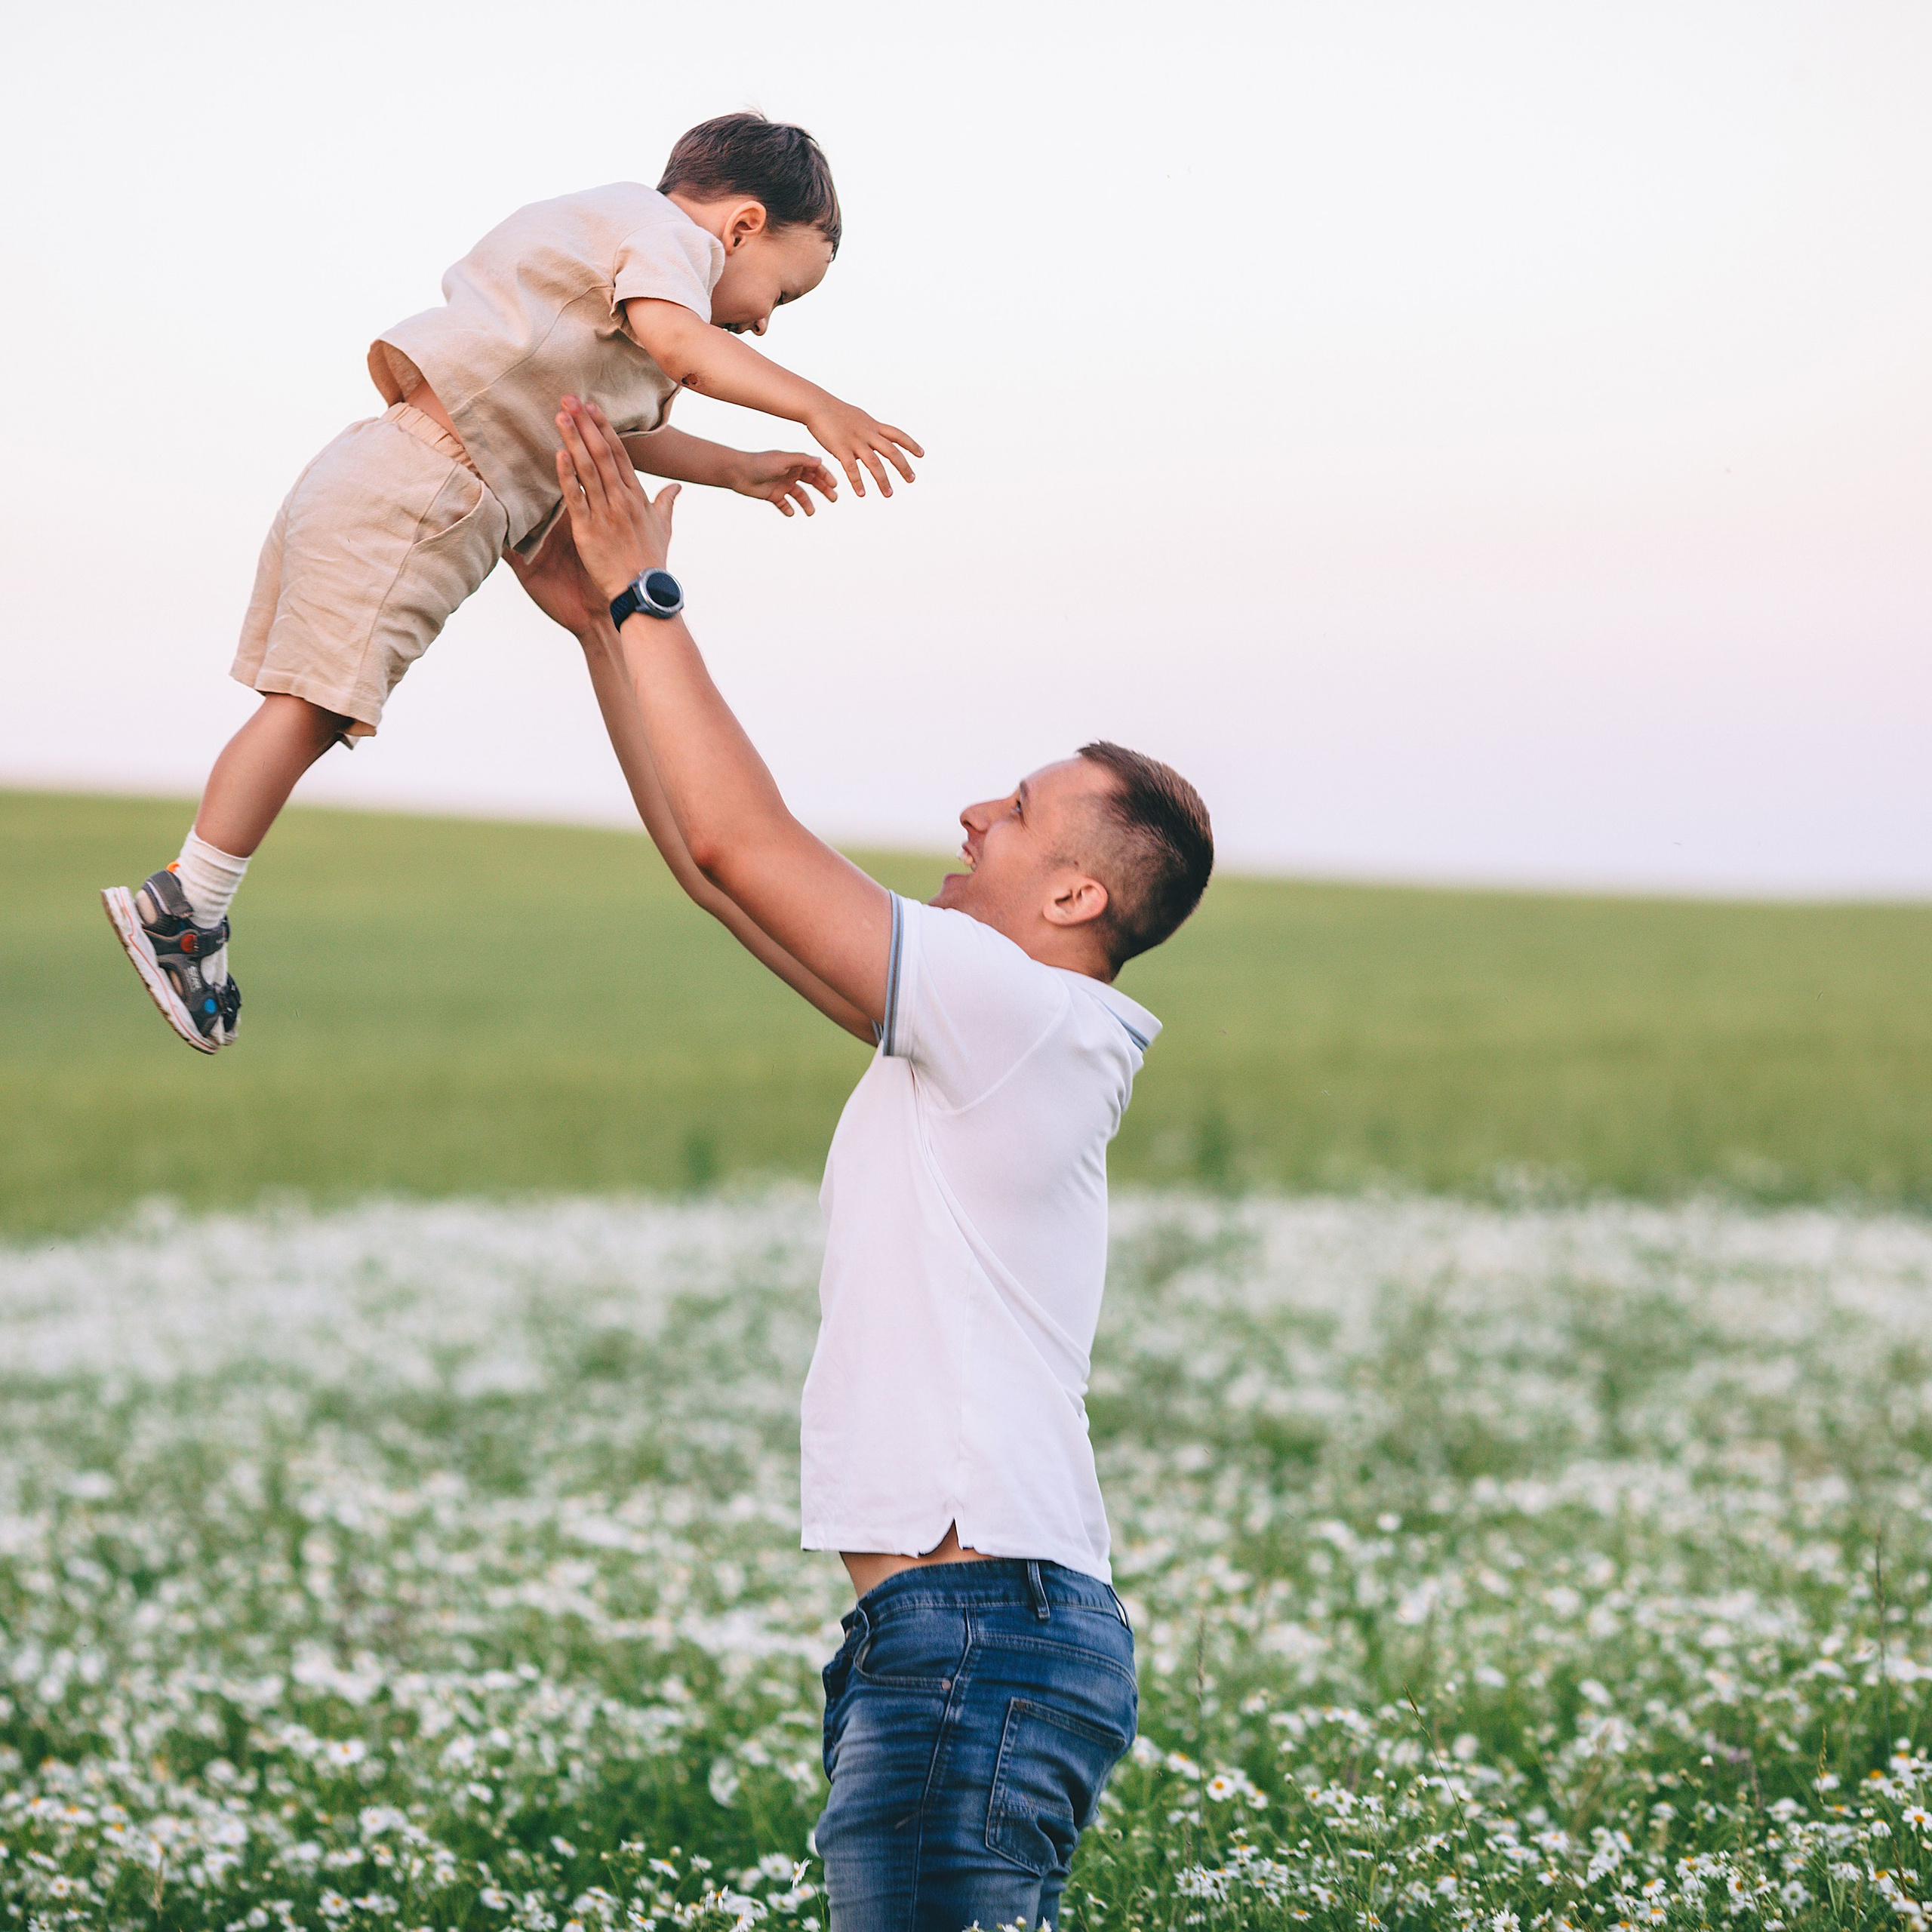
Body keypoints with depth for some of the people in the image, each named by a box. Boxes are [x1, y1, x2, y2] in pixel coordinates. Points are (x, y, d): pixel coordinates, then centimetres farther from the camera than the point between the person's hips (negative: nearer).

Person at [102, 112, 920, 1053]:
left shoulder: (611, 236, 30)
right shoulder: (662, 228, -2)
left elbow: (620, 434, 40)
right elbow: (673, 340, -25)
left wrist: (737, 469, 38)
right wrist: (815, 406, -27)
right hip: (407, 495, -11)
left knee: (313, 710, 7)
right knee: (315, 703, -13)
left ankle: (194, 906, 5)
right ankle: (186, 903, -12)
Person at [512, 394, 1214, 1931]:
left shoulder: (1022, 1010, -10)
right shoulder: (986, 1032, 18)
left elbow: (741, 839, -12)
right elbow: (722, 861, 21)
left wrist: (643, 594, -3)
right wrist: (598, 624, 21)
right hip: (963, 1629, 10)